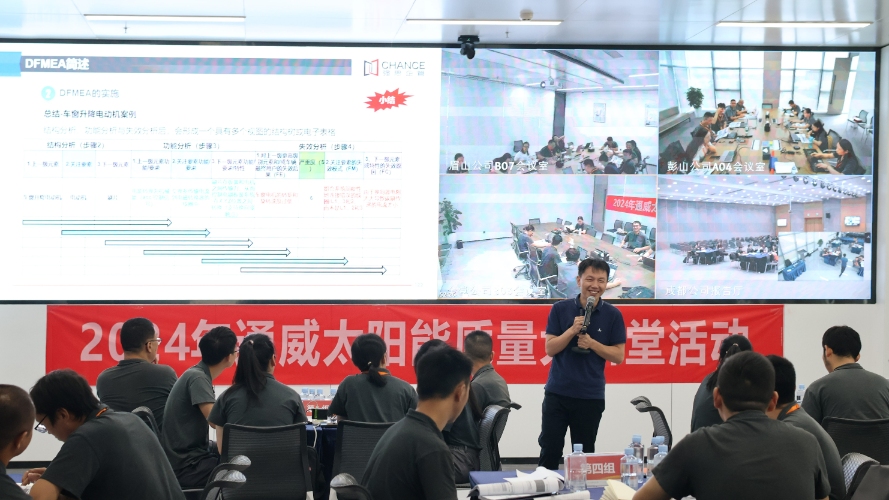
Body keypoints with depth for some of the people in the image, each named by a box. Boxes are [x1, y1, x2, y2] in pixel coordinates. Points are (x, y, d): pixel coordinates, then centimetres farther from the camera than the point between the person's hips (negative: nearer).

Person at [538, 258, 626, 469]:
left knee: (584, 454, 8)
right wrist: (573, 330, -18)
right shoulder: (560, 309, 0)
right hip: (557, 392, 0)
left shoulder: (613, 315, -1)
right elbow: (550, 349, -3)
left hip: (591, 396, 0)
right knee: (549, 449, 2)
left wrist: (592, 343, -16)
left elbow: (618, 356, 0)